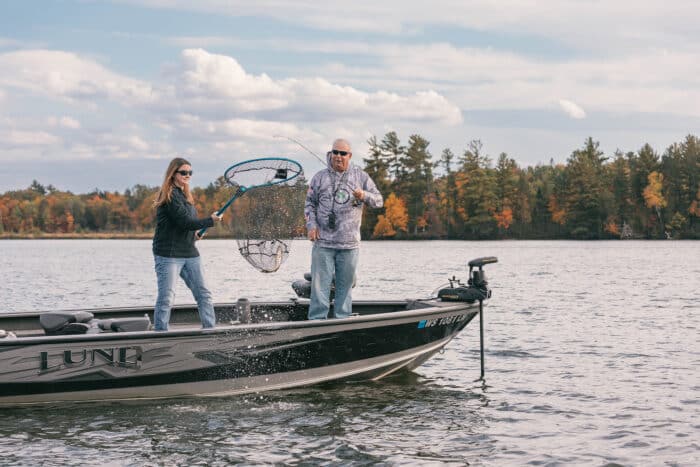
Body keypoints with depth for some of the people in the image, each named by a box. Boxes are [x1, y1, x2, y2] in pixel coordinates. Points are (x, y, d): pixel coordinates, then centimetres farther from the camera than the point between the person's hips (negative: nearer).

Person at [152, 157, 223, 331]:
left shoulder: (184, 195, 16)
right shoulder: (170, 195, -12)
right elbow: (184, 221, -19)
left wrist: (194, 233, 3)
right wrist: (210, 220, -10)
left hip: (189, 253, 9)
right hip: (169, 254, -9)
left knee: (204, 294, 6)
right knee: (166, 298, -6)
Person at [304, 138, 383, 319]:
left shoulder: (360, 176, 8)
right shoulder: (320, 177, 8)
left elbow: (379, 201, 8)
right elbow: (310, 204, 13)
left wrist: (364, 196, -13)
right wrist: (311, 224, -2)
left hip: (349, 244, 1)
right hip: (323, 243, -1)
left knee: (345, 285, 7)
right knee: (320, 283, -3)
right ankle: (317, 320, 1)